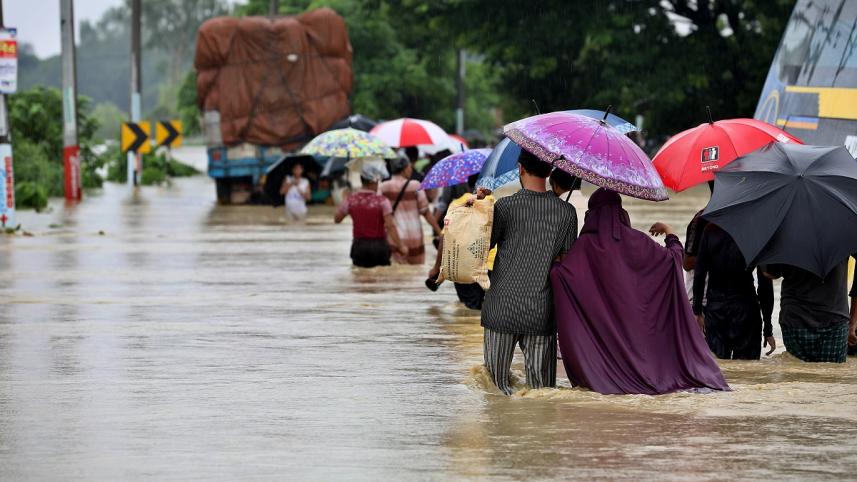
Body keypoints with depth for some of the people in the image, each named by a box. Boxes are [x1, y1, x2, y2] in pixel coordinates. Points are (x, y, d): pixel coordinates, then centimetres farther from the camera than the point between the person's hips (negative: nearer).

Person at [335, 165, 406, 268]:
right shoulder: (382, 201, -13)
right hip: (378, 246, -3)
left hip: (359, 245, 3)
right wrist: (400, 246, -14)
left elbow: (337, 219, 6)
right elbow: (390, 226, -18)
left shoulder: (351, 200, -4)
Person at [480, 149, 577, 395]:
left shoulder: (505, 207, -7)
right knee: (541, 390, 5)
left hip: (502, 309, -2)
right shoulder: (566, 212, 1)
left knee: (495, 382, 7)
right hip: (541, 313, 2)